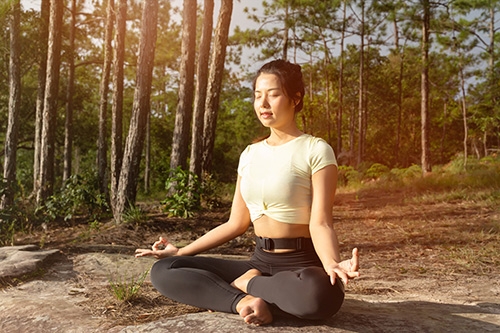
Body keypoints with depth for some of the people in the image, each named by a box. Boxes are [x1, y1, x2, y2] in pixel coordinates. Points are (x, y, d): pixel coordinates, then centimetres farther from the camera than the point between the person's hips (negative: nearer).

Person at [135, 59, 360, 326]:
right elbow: (236, 223, 11)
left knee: (320, 294, -42)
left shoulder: (316, 150, -8)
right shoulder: (250, 154, 9)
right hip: (259, 262, 5)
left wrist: (332, 264, -38)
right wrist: (180, 252, 10)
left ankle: (248, 284, -13)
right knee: (163, 271, -7)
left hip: (302, 265, -4)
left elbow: (320, 224, -17)